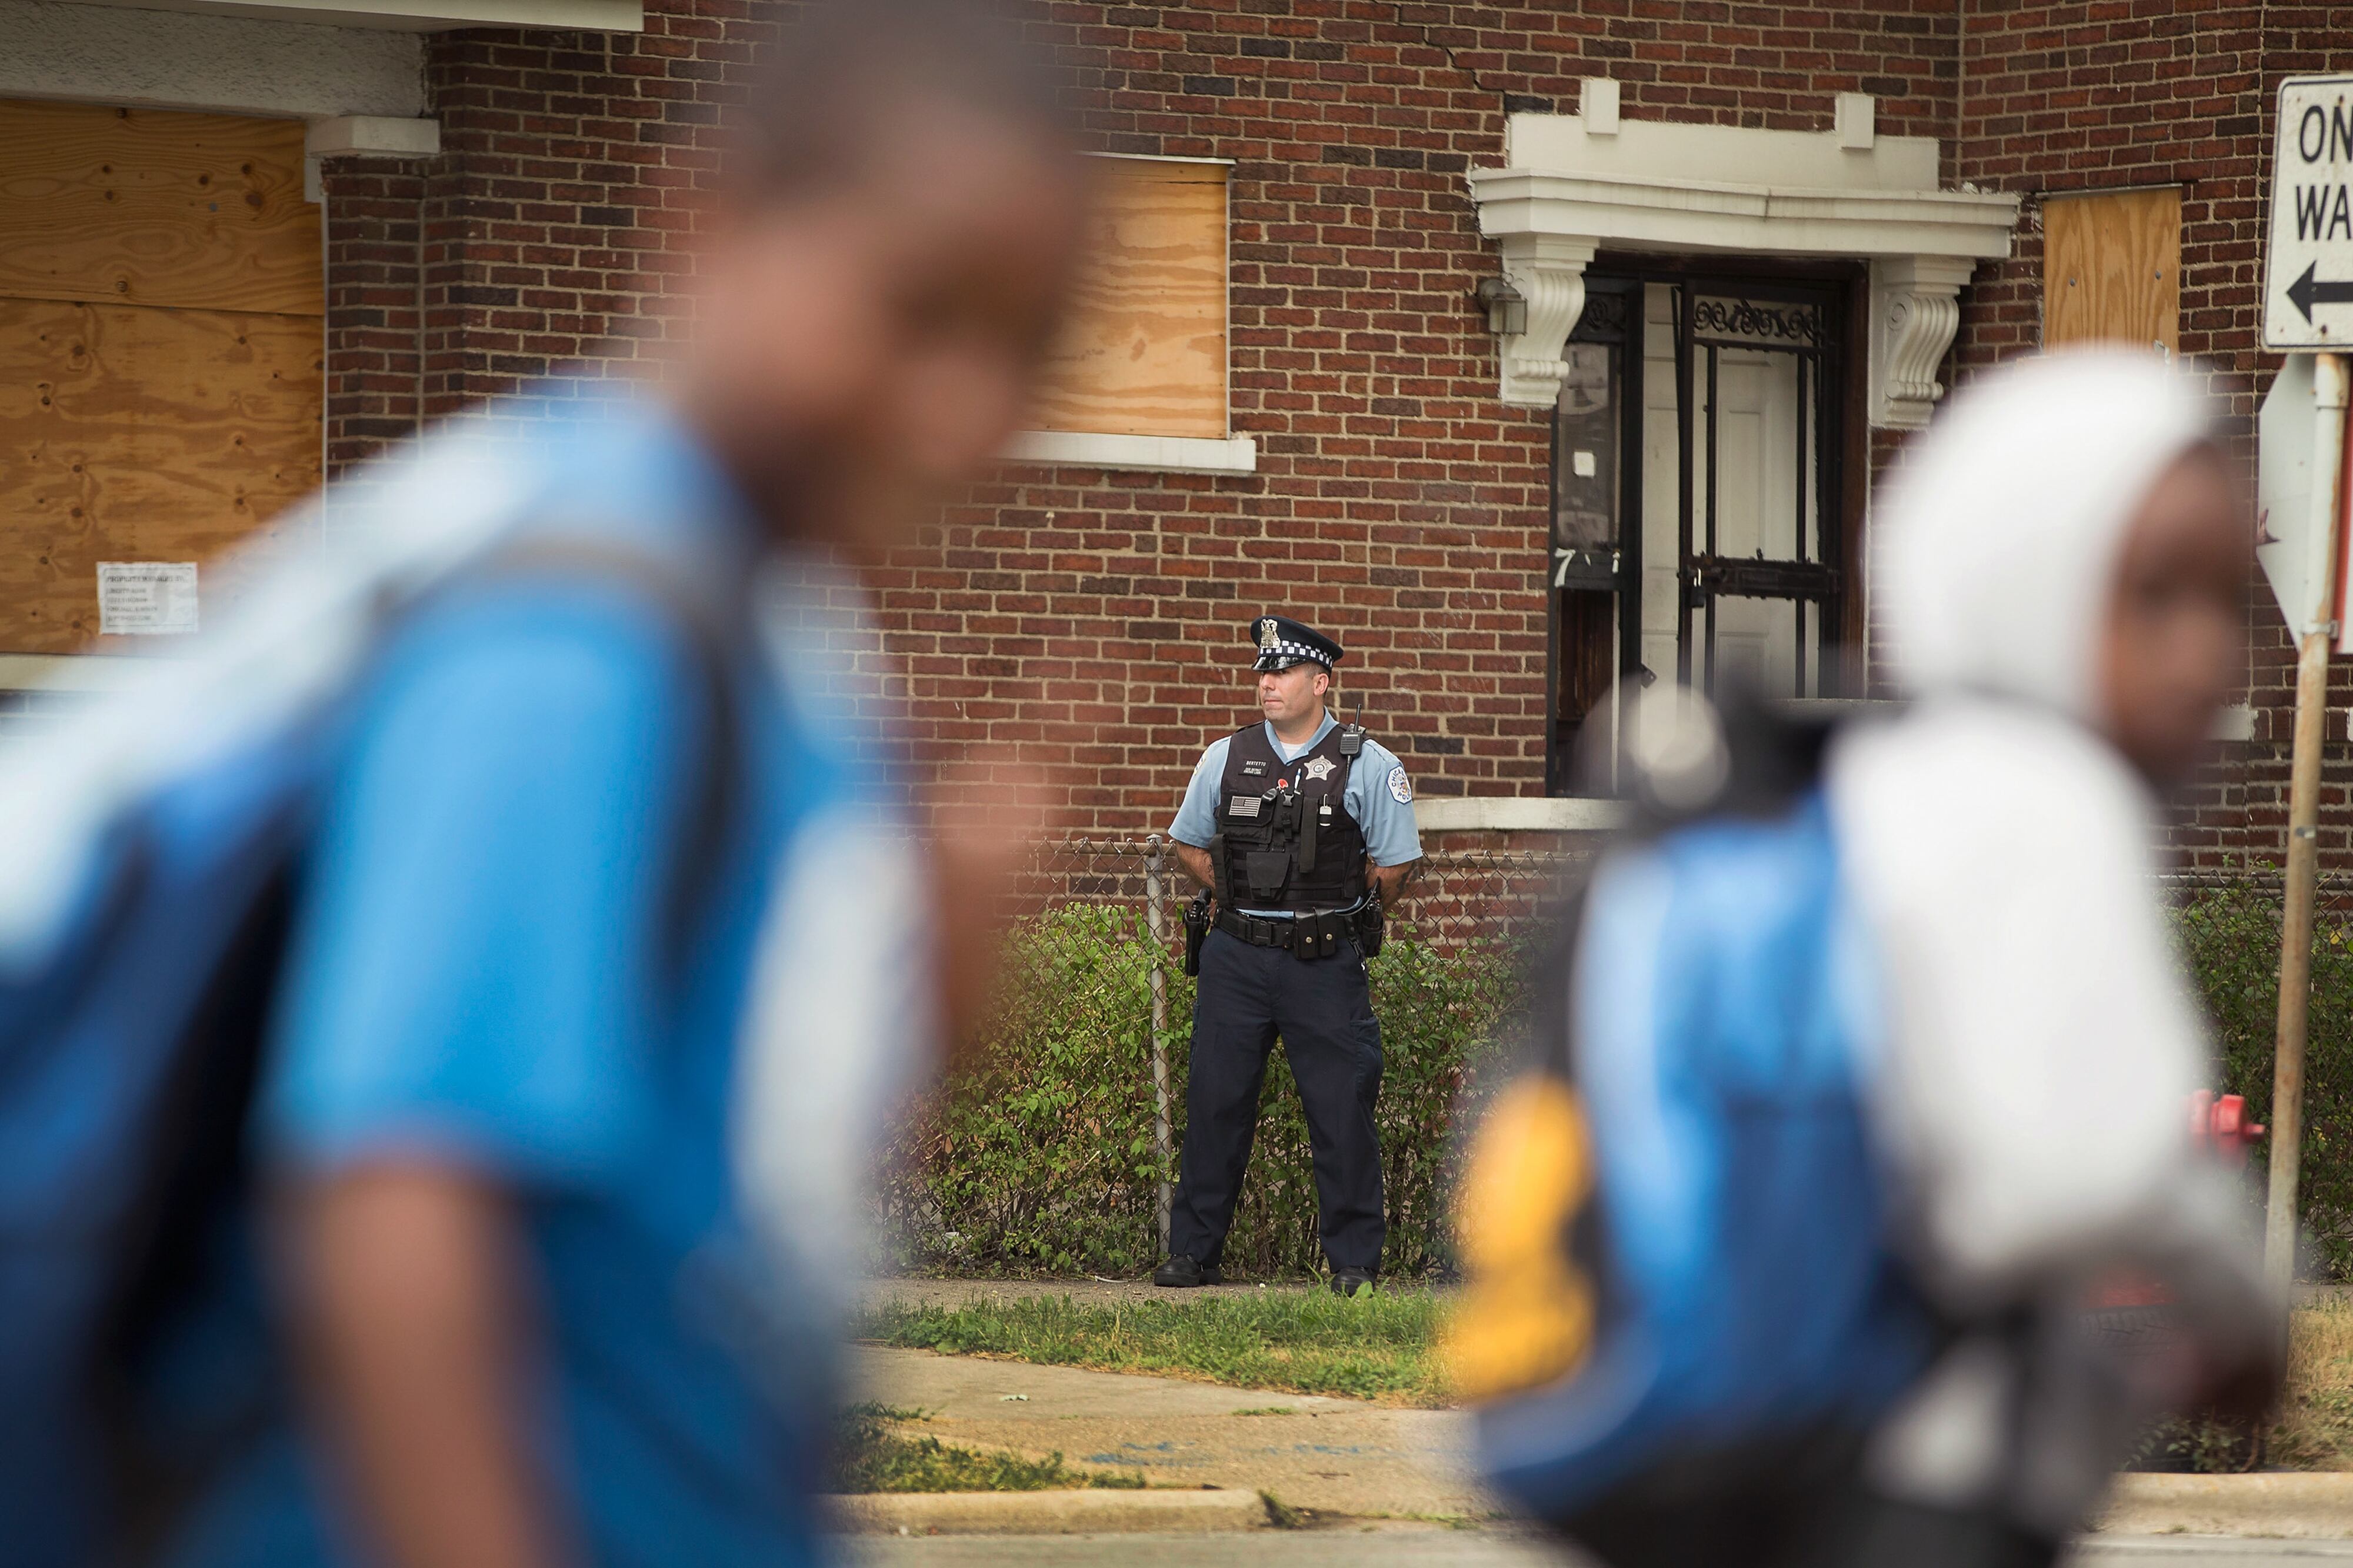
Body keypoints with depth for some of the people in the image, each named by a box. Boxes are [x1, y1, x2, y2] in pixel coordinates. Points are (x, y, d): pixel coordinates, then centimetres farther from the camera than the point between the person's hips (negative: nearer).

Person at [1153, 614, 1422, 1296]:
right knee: (1215, 1102, 4)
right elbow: (1188, 844, 20)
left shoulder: (1367, 765, -1)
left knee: (1341, 1111, -3)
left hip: (1326, 964, -3)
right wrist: (1241, 897, 11)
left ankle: (1355, 1260, 5)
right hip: (1236, 958, 3)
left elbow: (1392, 866, 4)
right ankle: (1193, 1252, 12)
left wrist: (1336, 916, 4)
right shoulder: (1226, 758, 8)